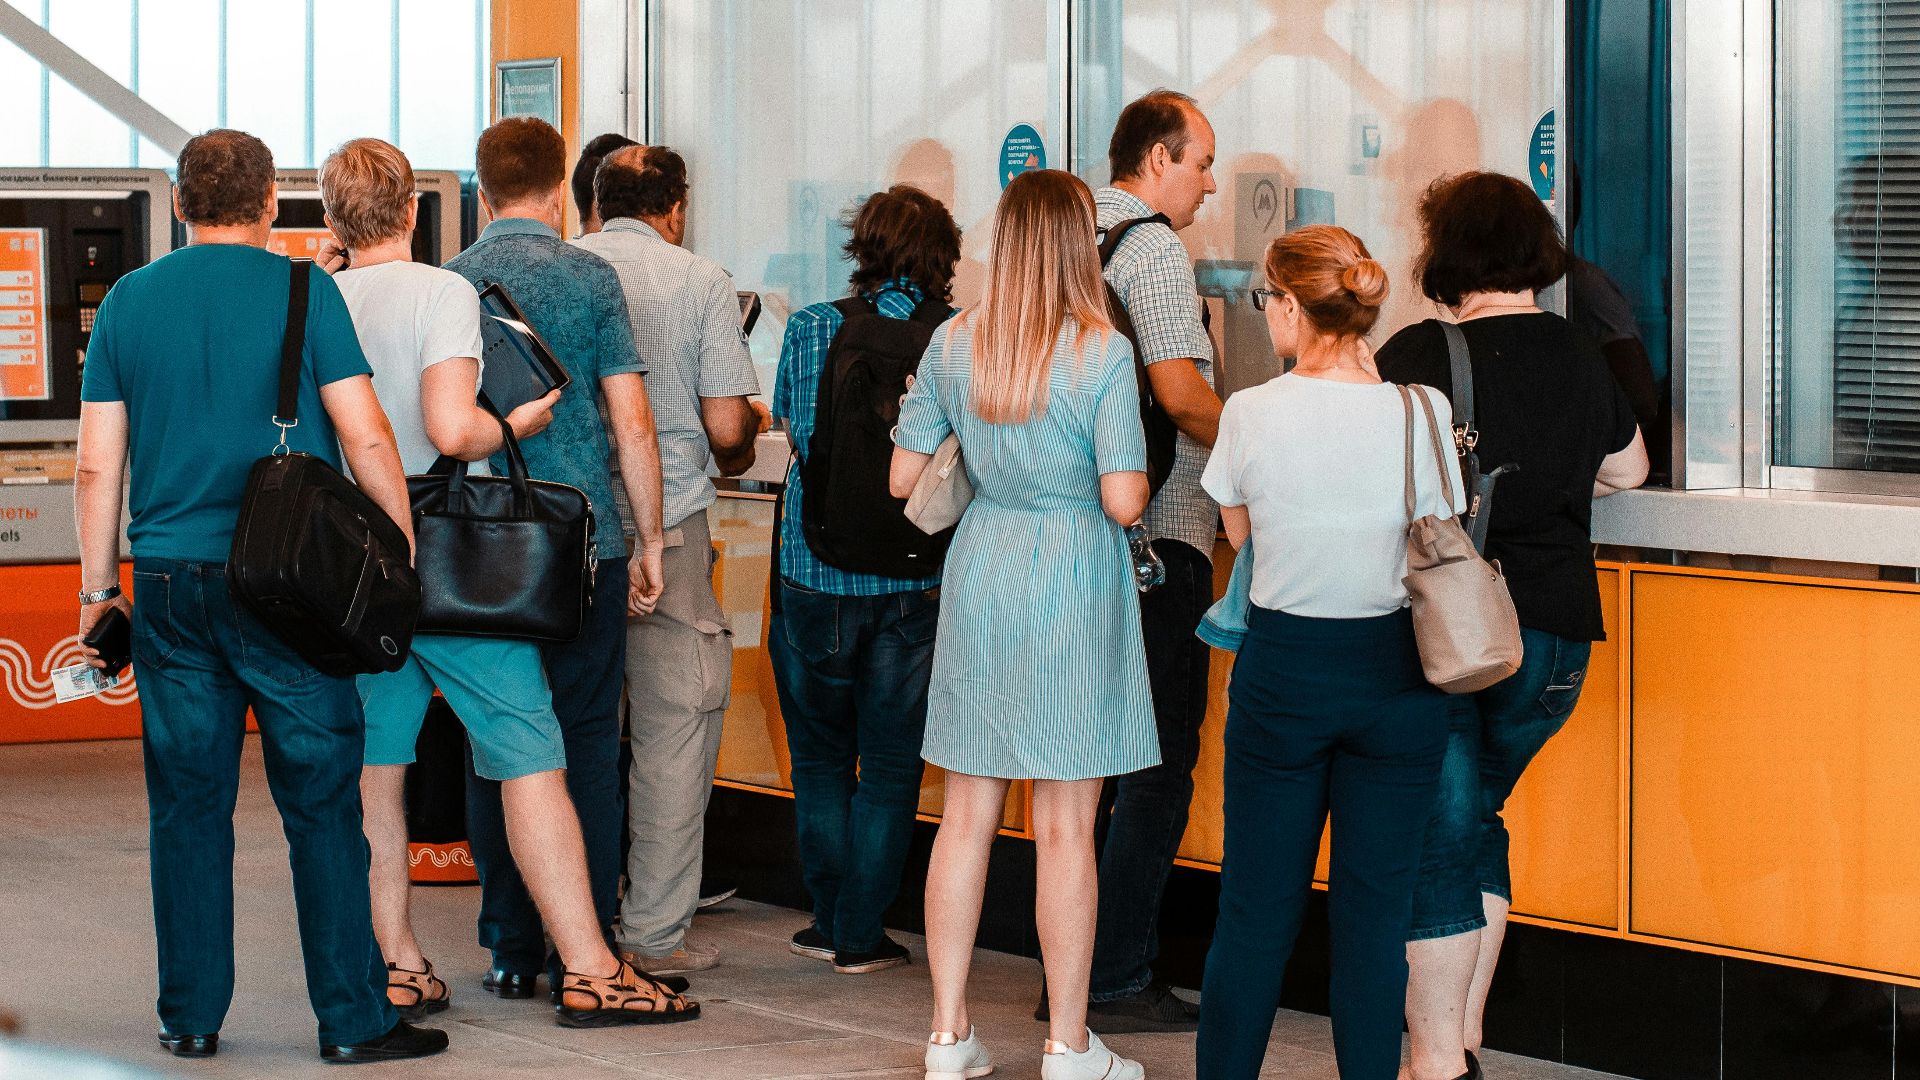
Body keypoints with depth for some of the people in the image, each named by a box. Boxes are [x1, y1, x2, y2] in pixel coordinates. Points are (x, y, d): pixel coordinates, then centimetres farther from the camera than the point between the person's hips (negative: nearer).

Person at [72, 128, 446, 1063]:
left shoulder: (128, 300, 7)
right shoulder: (301, 289, -3)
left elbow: (97, 465, 7)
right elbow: (363, 436, -7)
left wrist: (98, 587, 14)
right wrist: (406, 542, 4)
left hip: (169, 583, 3)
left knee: (187, 804, 9)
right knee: (321, 802, 1)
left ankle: (190, 1015, 13)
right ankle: (353, 1017, 2)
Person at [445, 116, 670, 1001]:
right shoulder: (591, 278, -3)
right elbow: (632, 424, -4)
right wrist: (650, 538, 5)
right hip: (584, 544, -2)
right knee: (587, 740, 4)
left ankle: (511, 948, 8)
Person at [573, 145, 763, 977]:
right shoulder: (700, 282, -2)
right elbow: (725, 424, -7)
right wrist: (742, 445, 15)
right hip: (666, 526, -3)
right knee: (673, 723, 3)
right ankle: (655, 932, 3)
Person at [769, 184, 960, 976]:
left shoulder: (810, 330, -4)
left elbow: (792, 432, 4)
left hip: (815, 576, 1)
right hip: (913, 584, -1)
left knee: (821, 758, 15)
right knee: (890, 767, 8)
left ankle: (830, 919, 18)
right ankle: (860, 935, 10)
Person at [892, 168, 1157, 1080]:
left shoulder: (952, 345, 1)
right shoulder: (1102, 352, -12)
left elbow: (901, 476, 6)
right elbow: (1124, 500, -15)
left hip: (978, 573, 4)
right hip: (1072, 587, -4)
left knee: (965, 815, 10)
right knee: (1065, 826, 1)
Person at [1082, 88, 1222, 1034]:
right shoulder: (1153, 248, -12)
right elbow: (1180, 392, -21)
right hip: (1157, 535, -9)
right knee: (1158, 766, -3)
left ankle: (1074, 971, 18)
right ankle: (1116, 980, -2)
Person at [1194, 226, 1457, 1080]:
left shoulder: (1252, 413, -10)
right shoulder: (1418, 411, -10)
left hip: (1282, 671, 0)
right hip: (1395, 677, 1)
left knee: (1256, 911, 9)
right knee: (1376, 912, 8)